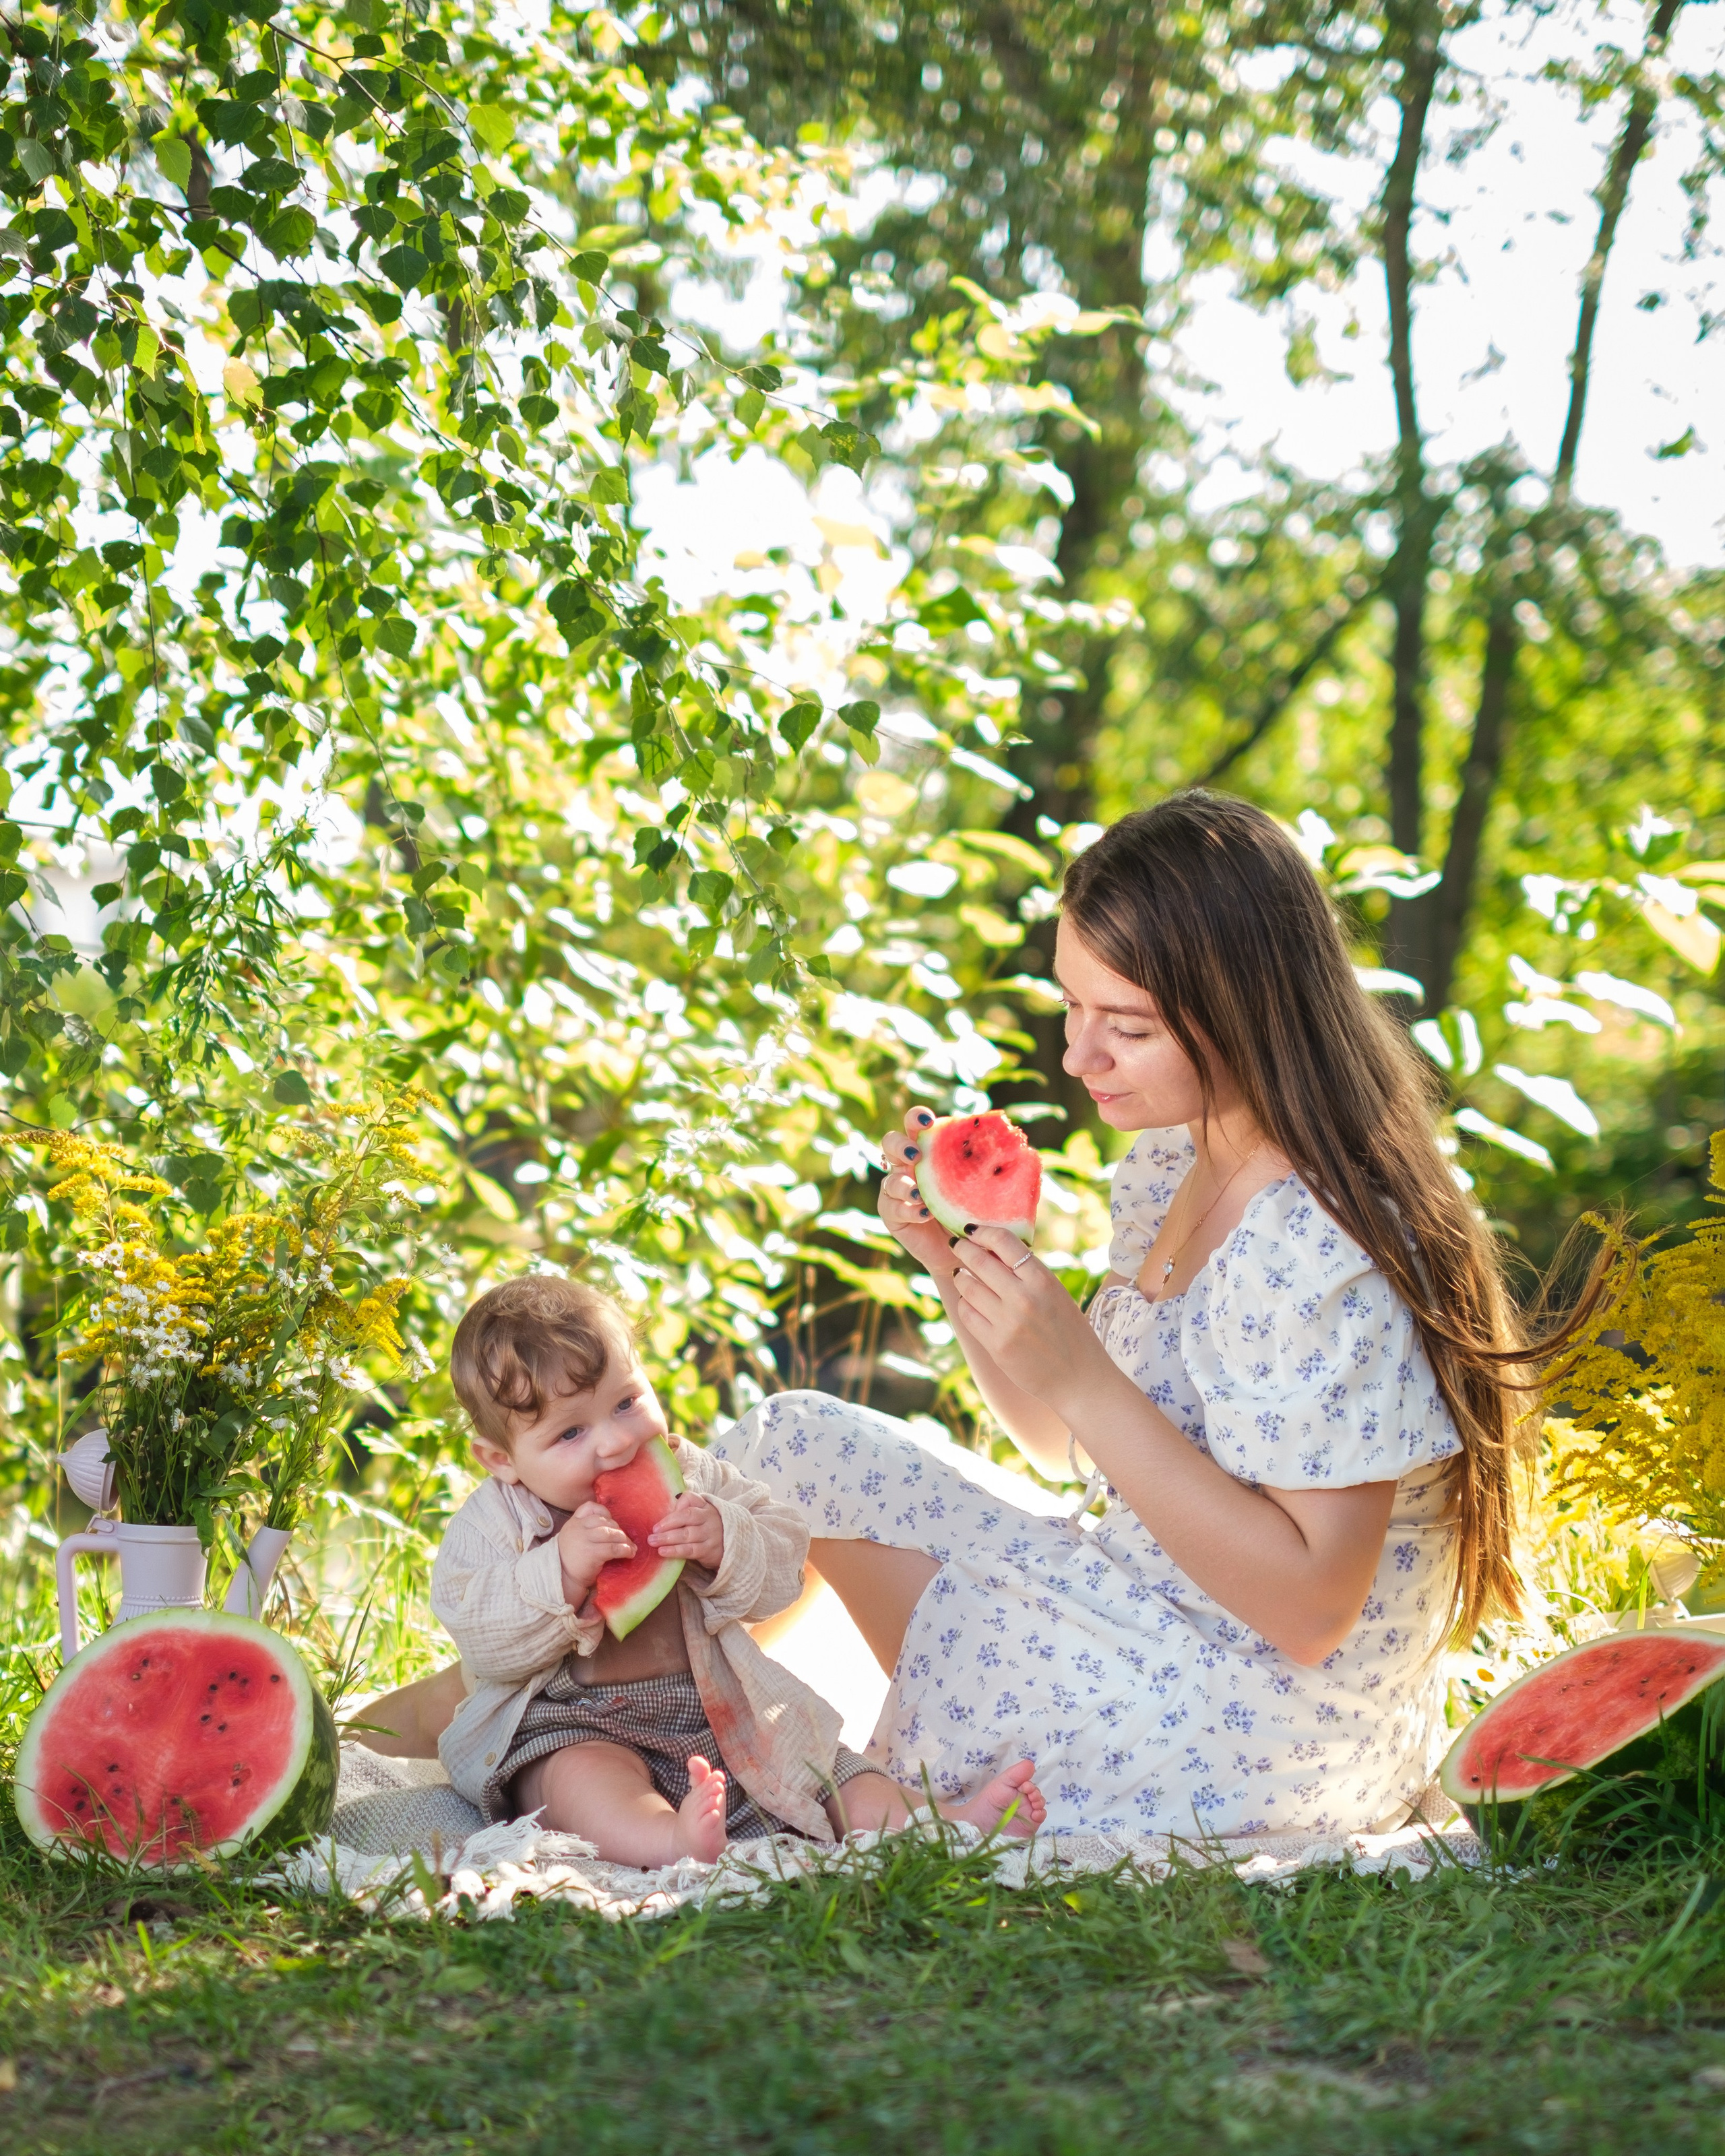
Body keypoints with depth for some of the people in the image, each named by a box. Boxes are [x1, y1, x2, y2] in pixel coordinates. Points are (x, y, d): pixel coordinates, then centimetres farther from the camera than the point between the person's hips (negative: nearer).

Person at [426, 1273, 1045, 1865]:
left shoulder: (689, 1476, 6)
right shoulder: (493, 1524, -4)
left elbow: (784, 1564, 3)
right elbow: (482, 1643, -16)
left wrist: (725, 1544, -19)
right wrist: (561, 1573, -29)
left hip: (715, 1713, 5)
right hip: (572, 1728, -5)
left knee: (833, 1774, -9)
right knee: (587, 1776, -38)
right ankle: (670, 1840, -64)